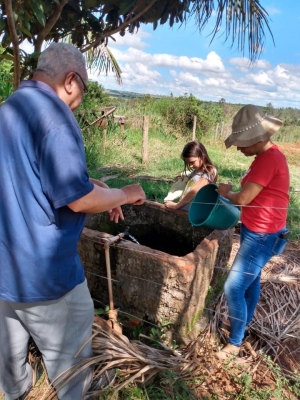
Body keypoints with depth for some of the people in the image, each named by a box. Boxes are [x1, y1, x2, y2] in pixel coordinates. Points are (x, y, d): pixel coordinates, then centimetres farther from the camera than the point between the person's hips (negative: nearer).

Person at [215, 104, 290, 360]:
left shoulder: (268, 159, -25)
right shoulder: (268, 155, 7)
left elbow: (243, 198, -24)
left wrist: (226, 192, -5)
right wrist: (233, 192, 0)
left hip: (262, 235, -10)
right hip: (255, 231, 10)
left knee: (233, 288, -4)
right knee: (251, 279, 24)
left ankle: (235, 342, 14)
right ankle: (245, 322, 44)